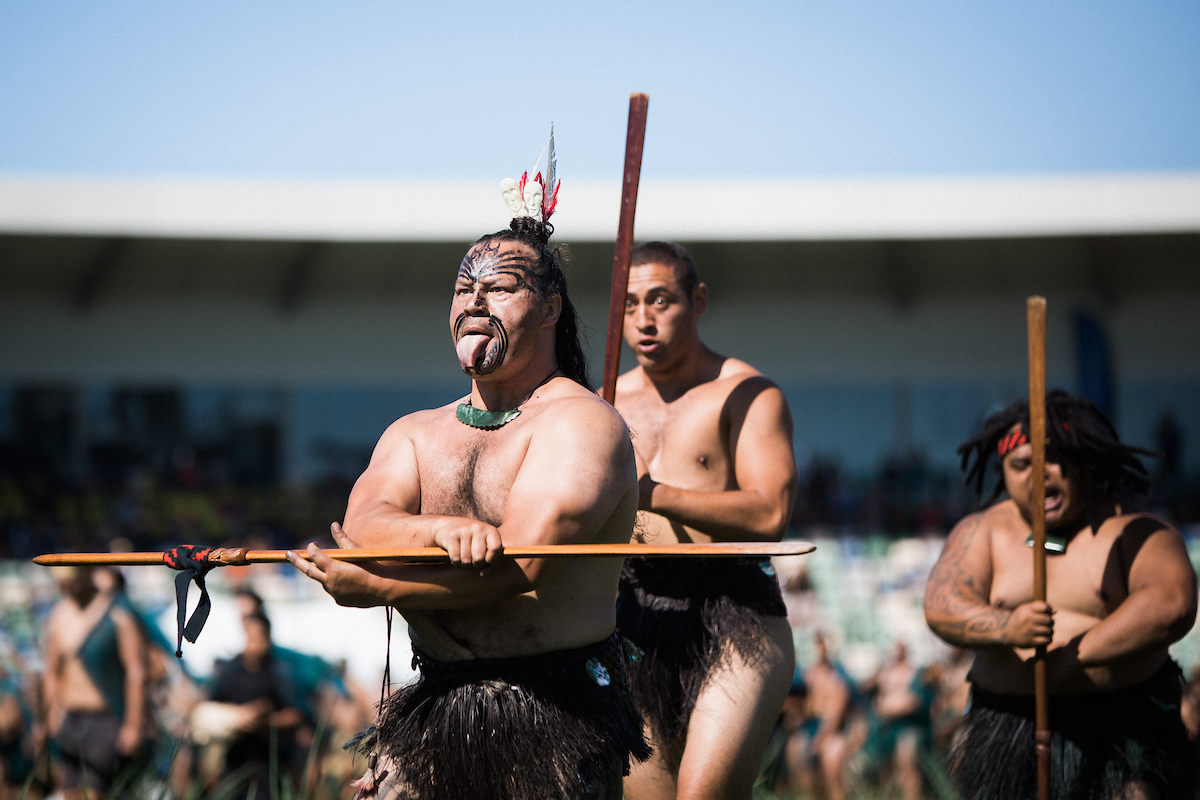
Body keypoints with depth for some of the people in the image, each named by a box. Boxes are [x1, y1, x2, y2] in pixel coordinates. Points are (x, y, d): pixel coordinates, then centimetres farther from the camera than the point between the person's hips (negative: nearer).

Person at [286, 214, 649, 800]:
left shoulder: (580, 422, -7)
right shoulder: (414, 433, 15)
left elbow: (518, 567, -17)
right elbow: (363, 527, -4)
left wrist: (370, 588, -10)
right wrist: (444, 529, -26)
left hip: (558, 717, -5)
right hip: (435, 711, 5)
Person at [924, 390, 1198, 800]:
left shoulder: (1133, 532, 2)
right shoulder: (981, 532, 11)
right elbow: (941, 606, -5)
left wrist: (1074, 656, -20)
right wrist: (1005, 627, -26)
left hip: (1124, 730, -2)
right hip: (1006, 728, 2)